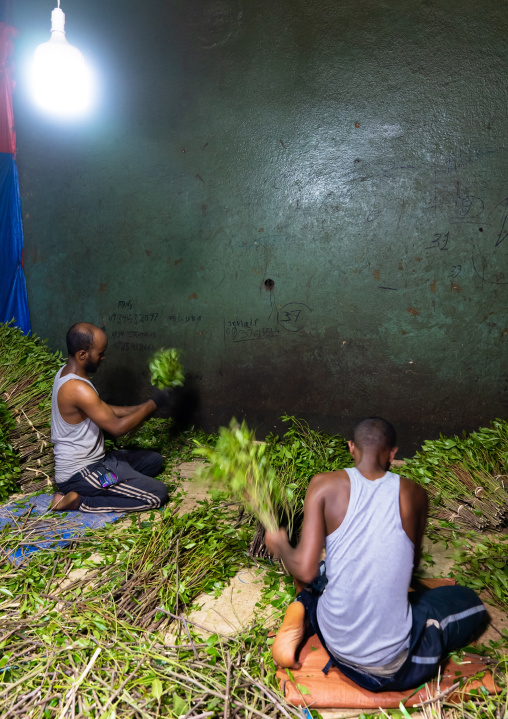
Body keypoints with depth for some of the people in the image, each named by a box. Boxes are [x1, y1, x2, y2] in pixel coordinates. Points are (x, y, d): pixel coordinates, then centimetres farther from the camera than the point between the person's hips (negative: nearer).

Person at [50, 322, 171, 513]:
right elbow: (117, 427, -22)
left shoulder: (67, 373, 6)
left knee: (153, 460, 19)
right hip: (79, 473, -10)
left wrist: (141, 408, 6)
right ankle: (79, 501, -8)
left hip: (91, 459, 10)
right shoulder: (77, 389, -27)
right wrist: (152, 404, -11)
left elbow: (104, 410, 15)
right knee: (157, 494, -16)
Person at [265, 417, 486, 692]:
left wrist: (280, 545, 6)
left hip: (336, 645, 2)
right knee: (468, 600, 24)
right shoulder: (414, 494, -7)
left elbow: (305, 571, -15)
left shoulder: (324, 485, -11)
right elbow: (412, 563, 8)